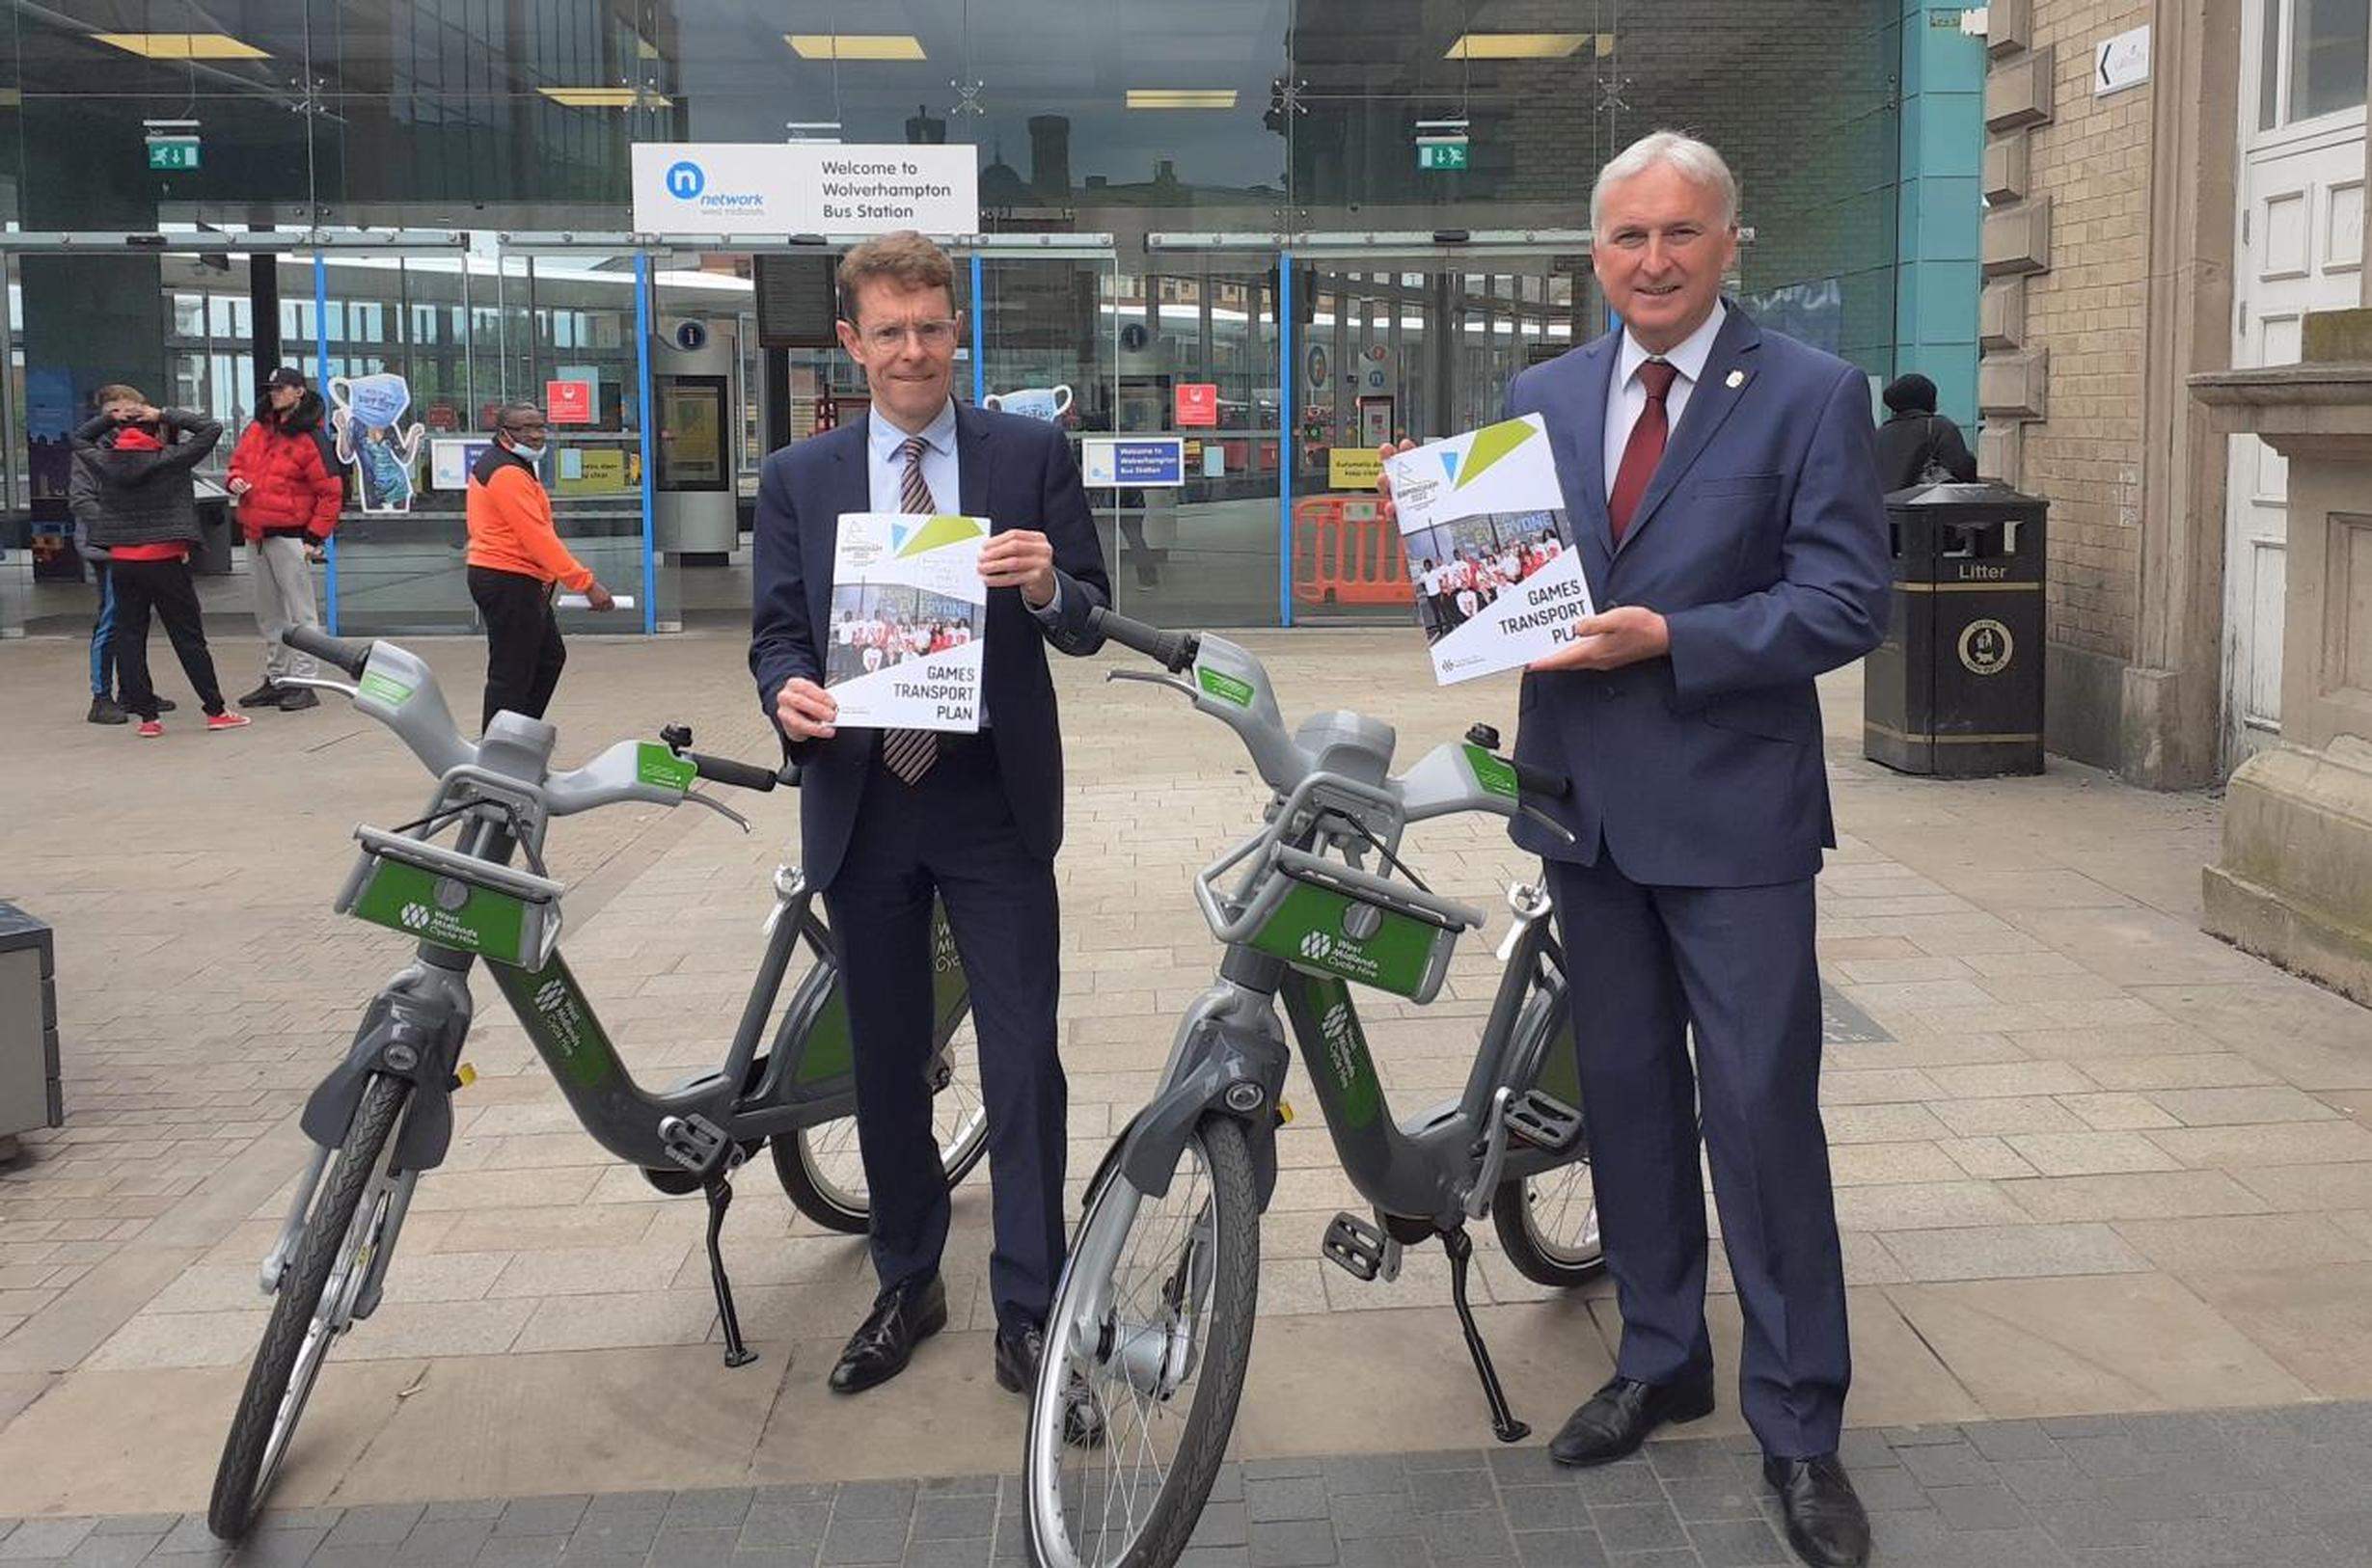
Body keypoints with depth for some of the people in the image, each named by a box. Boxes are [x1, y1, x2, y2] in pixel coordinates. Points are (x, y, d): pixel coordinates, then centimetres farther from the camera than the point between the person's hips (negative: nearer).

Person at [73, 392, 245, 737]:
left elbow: (79, 439, 23)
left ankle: (147, 715, 6)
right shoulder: (169, 460, -10)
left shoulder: (105, 462, 1)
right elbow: (211, 429, -7)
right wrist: (166, 415, -6)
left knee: (129, 637, 8)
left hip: (121, 562, 3)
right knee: (189, 637, 4)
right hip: (165, 561, -3)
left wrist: (108, 419, 11)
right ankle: (215, 710, 8)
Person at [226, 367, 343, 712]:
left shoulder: (309, 438, -10)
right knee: (269, 614, 14)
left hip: (290, 537, -8)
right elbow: (238, 460, 27)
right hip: (255, 535, 8)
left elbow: (331, 492, -10)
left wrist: (315, 538, -13)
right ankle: (276, 679, 22)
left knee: (299, 612, -5)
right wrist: (236, 480, 2)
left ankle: (302, 683, -4)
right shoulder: (258, 430, 11)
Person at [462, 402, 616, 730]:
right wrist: (586, 583, -24)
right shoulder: (507, 474, -17)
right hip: (509, 583, -11)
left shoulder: (502, 466, 17)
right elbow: (538, 538, -23)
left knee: (550, 658, 19)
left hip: (519, 583, 11)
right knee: (511, 674, -7)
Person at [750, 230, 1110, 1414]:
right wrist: (789, 690, -16)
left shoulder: (1033, 455, 2)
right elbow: (776, 633, 6)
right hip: (860, 797, 2)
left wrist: (1049, 589, -22)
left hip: (995, 795, -2)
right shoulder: (796, 480, 7)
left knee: (1023, 1059, -1)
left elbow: (1089, 625, 0)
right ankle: (907, 1283, 28)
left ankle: (1028, 1305, 10)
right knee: (885, 1059, 12)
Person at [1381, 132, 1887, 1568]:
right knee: (1628, 1095, 15)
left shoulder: (1812, 394, -6)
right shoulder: (1542, 397, 9)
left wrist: (1668, 639, -22)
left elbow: (1847, 603, -12)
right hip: (1588, 800, 5)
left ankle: (1800, 1426, 11)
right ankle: (1661, 1360, 31)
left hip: (1734, 807, -5)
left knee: (1762, 1109, -2)